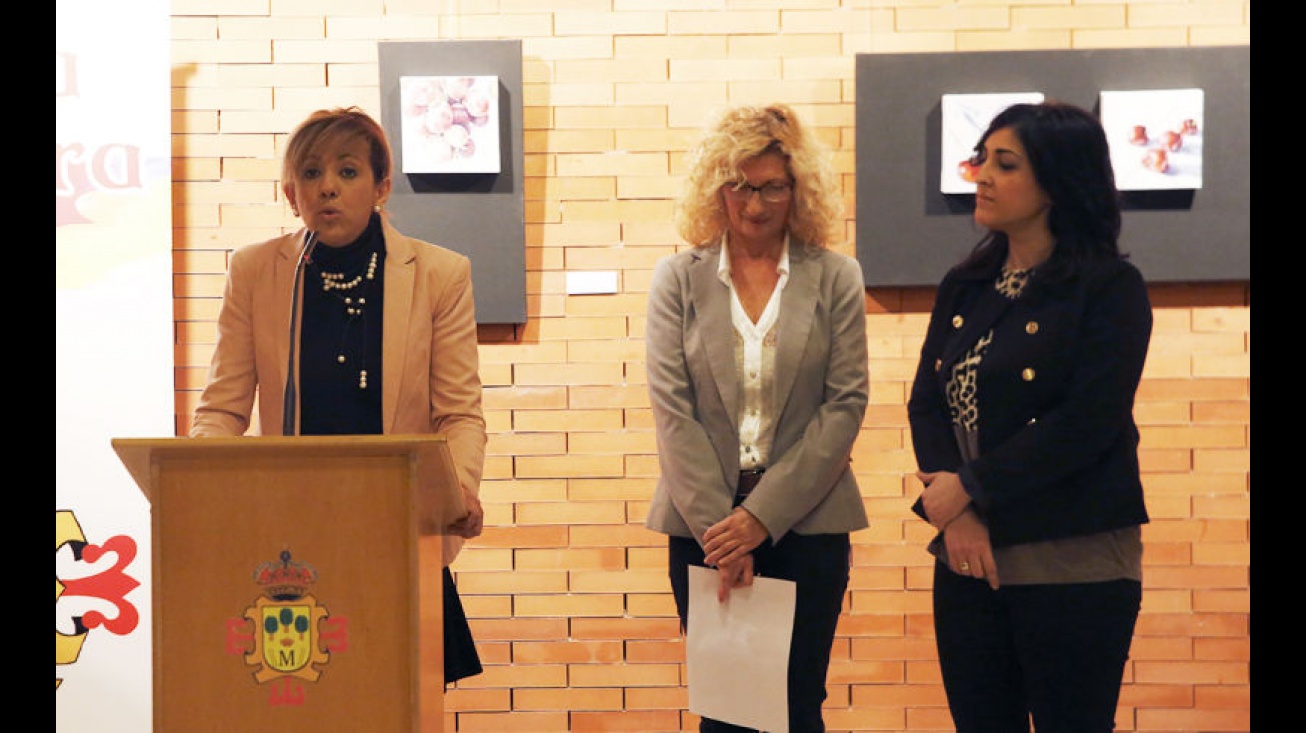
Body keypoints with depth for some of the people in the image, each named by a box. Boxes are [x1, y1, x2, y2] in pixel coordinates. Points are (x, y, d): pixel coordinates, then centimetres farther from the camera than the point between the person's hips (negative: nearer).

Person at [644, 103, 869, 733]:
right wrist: (717, 527, -11)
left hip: (805, 523, 0)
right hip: (704, 525, 0)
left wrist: (762, 514, -10)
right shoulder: (678, 279, 3)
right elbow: (672, 410, -3)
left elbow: (845, 404, -3)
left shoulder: (836, 278, 3)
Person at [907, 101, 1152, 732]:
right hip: (967, 556, 6)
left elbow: (1087, 423, -15)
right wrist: (955, 512, -11)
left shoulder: (1111, 288, -6)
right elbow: (926, 402, 5)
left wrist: (969, 488, -13)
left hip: (1074, 562, -5)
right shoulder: (963, 287, 12)